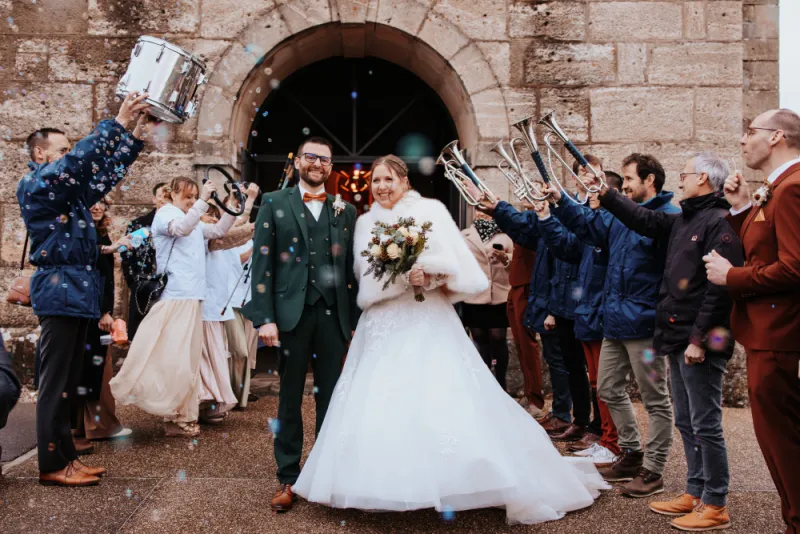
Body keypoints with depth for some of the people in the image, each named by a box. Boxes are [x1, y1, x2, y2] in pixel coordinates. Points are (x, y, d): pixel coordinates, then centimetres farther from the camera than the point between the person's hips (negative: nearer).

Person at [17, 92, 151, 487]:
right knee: (54, 383, -4)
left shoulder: (70, 192, 18)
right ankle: (52, 465, 3)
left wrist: (136, 132, 11)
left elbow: (107, 172, 20)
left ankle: (66, 457, 19)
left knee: (68, 383, 12)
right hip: (59, 290, -9)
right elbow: (81, 159, -20)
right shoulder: (34, 185, -6)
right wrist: (117, 122, -20)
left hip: (78, 290, 9)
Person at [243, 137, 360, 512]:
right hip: (292, 313, -1)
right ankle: (288, 479, 18)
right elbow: (262, 263, 0)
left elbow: (353, 268, 9)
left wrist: (356, 320, 4)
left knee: (331, 399, 9)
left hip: (334, 315, 2)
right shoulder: (274, 204, 7)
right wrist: (265, 317, -9)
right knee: (289, 399, 8)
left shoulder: (345, 211, 12)